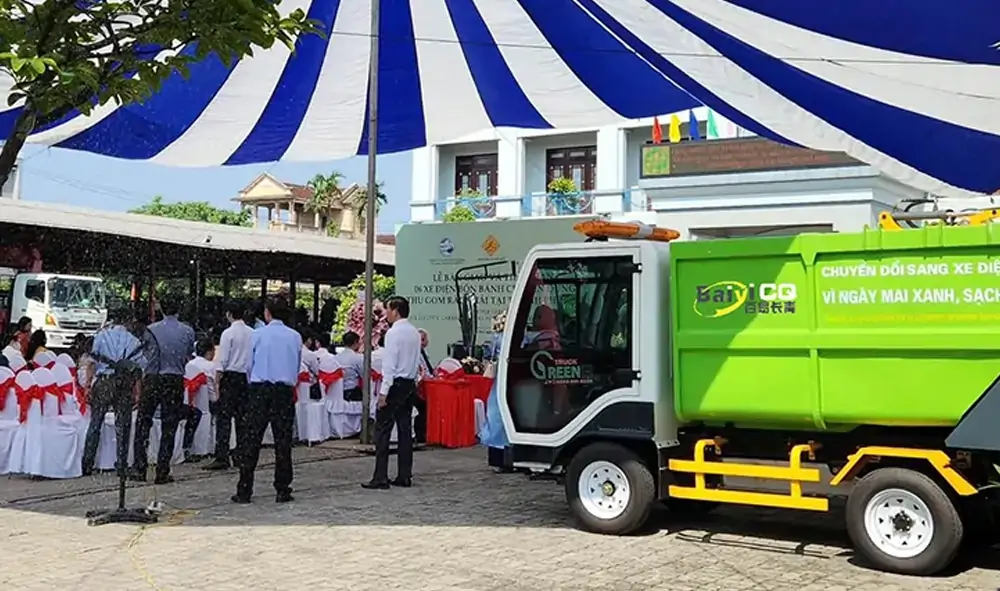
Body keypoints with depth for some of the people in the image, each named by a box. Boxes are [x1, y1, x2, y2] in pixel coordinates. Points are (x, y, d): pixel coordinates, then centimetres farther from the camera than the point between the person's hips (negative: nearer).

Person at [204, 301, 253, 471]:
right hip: (246, 376, 5)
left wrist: (217, 383, -6)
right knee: (242, 416, 11)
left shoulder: (228, 333, -10)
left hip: (230, 376, -5)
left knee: (223, 417, -4)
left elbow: (223, 361, -11)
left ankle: (222, 457, -8)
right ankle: (241, 455, 15)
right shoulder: (252, 333, 4)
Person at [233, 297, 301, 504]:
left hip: (260, 389, -1)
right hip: (285, 390, 1)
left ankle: (244, 491, 1)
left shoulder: (258, 334, -1)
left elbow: (250, 364, 7)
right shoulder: (295, 337, 3)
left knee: (251, 440, 1)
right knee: (283, 441, 5)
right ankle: (282, 491, 6)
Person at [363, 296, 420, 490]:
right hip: (410, 384, 8)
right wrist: (411, 382, 19)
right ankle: (404, 476, 12)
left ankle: (380, 478, -6)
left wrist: (383, 392, -16)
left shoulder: (394, 332, -14)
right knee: (405, 430, 10)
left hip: (395, 385, -8)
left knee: (382, 431, -4)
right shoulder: (415, 333, 12)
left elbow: (389, 365, -17)